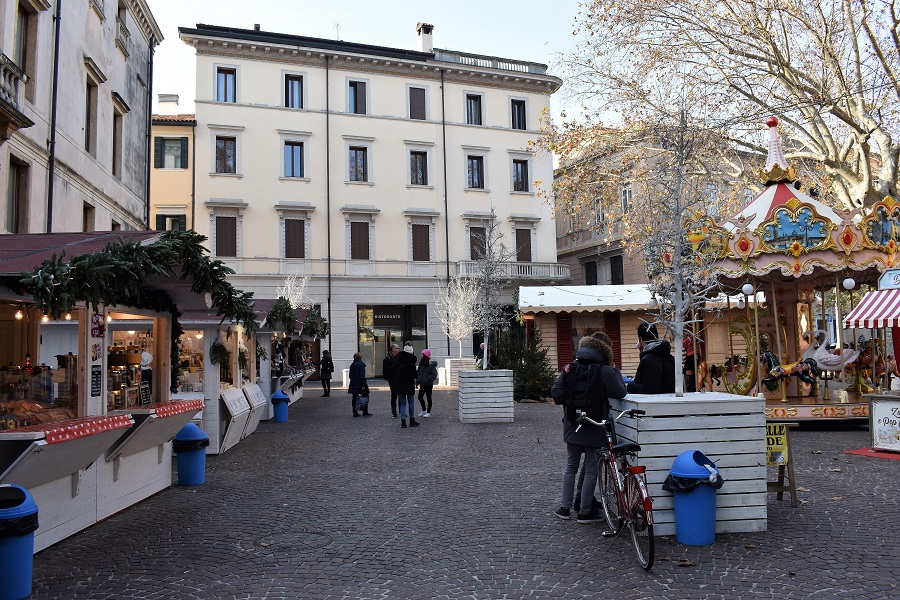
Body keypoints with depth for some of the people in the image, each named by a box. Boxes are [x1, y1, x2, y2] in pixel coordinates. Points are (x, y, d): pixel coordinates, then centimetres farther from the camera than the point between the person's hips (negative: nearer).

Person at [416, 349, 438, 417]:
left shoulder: (431, 365, -16)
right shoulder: (421, 364, 5)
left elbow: (434, 375, -16)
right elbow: (418, 372, 13)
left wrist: (427, 379, -23)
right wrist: (418, 380, 2)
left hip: (428, 384, -7)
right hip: (422, 384, 7)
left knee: (428, 398, 4)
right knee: (420, 397, 11)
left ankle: (428, 412, 15)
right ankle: (424, 410, 27)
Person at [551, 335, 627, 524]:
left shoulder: (570, 368, -2)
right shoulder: (605, 371, -11)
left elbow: (556, 392, -4)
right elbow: (620, 393, -8)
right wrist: (615, 372, 4)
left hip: (572, 428, 3)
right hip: (594, 430, -3)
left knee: (571, 467, 17)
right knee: (591, 471, 7)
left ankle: (565, 508, 22)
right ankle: (585, 512, 13)